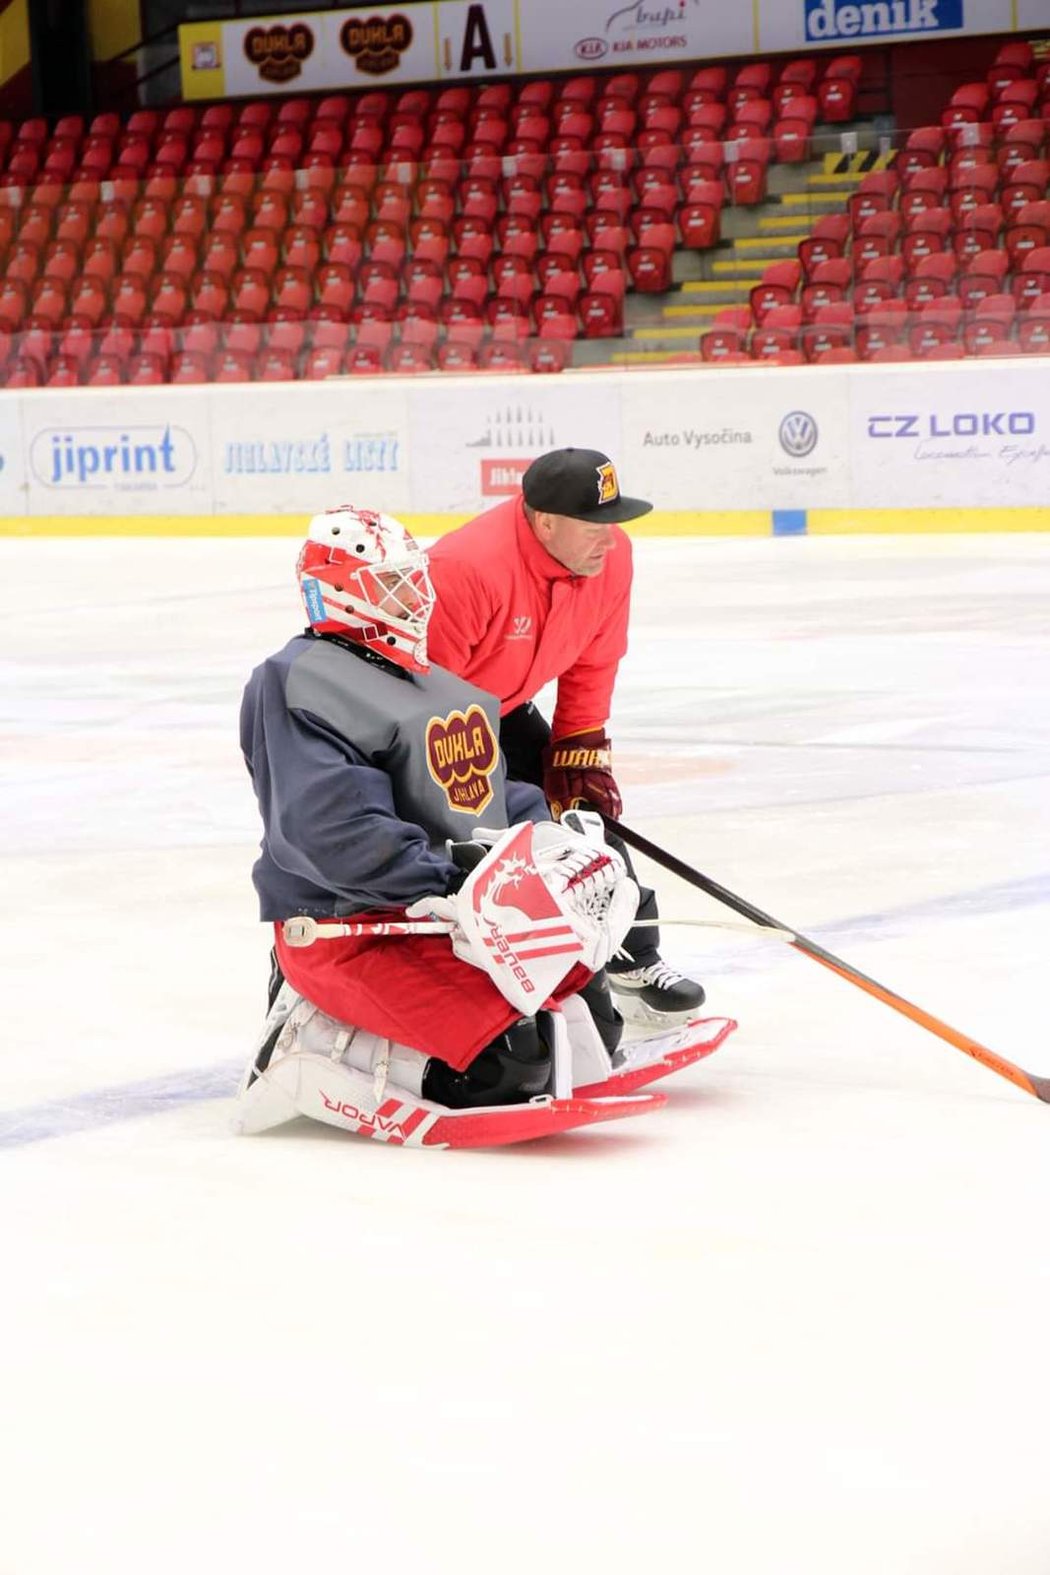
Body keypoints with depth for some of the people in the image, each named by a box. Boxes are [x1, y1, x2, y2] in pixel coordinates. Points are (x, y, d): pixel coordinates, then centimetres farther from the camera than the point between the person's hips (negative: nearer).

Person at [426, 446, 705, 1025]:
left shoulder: (610, 556, -15)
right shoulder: (465, 571, -39)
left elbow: (591, 664, 1)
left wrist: (582, 751, -2)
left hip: (503, 709, 7)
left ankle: (632, 961, 24)